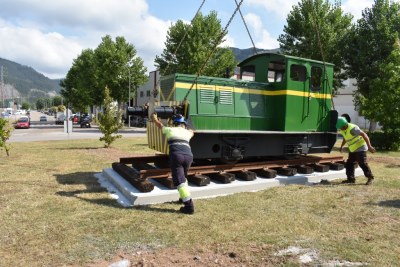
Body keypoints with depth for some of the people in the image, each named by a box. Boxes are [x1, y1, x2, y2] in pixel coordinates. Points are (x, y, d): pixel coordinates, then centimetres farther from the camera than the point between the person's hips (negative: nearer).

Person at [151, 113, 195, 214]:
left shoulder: (170, 130, 19)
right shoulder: (187, 132, 25)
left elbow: (160, 125, 39)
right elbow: (191, 132, 51)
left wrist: (154, 118, 59)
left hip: (176, 156, -4)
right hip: (188, 156, 4)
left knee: (179, 181, -7)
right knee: (183, 178, 28)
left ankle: (189, 206, -14)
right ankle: (184, 197, 36)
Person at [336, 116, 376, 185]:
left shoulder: (353, 128, -24)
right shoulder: (342, 130, 3)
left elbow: (364, 135, -27)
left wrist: (369, 146, -32)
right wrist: (341, 146, 29)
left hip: (360, 148, -9)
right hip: (352, 149, 9)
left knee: (363, 163, -12)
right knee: (349, 163, 5)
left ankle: (370, 178, 2)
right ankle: (351, 179, 12)